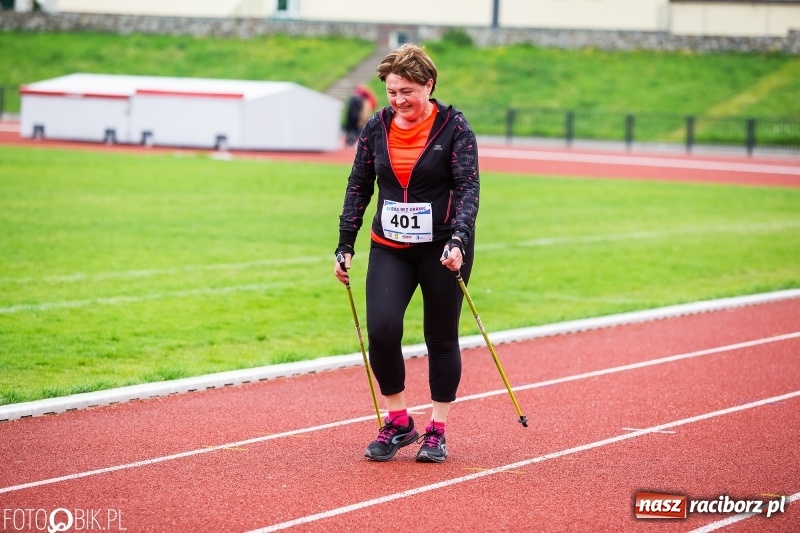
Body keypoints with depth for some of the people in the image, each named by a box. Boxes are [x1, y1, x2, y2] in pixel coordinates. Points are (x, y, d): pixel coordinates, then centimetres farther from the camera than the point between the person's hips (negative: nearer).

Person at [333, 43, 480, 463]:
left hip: (441, 248, -2)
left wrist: (457, 240, -26)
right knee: (381, 330, -13)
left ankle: (437, 431, 18)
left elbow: (468, 187, -12)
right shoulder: (376, 128, 2)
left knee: (441, 338, 6)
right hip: (390, 247, 3)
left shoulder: (454, 126, -8)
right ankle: (397, 422, 4)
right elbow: (358, 188, 8)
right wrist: (345, 246, 3)